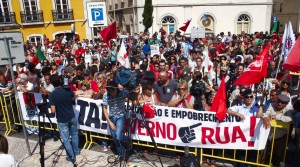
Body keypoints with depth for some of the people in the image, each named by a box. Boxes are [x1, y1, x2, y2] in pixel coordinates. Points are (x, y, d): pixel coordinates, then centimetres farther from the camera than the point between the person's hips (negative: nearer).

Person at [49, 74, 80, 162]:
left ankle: (72, 156, 18)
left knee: (66, 139, 10)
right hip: (72, 117, 4)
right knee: (74, 134, 23)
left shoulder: (52, 95, -19)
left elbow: (53, 110, -21)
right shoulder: (68, 90, -7)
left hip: (62, 120, -4)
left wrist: (55, 107, -1)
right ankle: (76, 151, 38)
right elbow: (73, 98, 14)